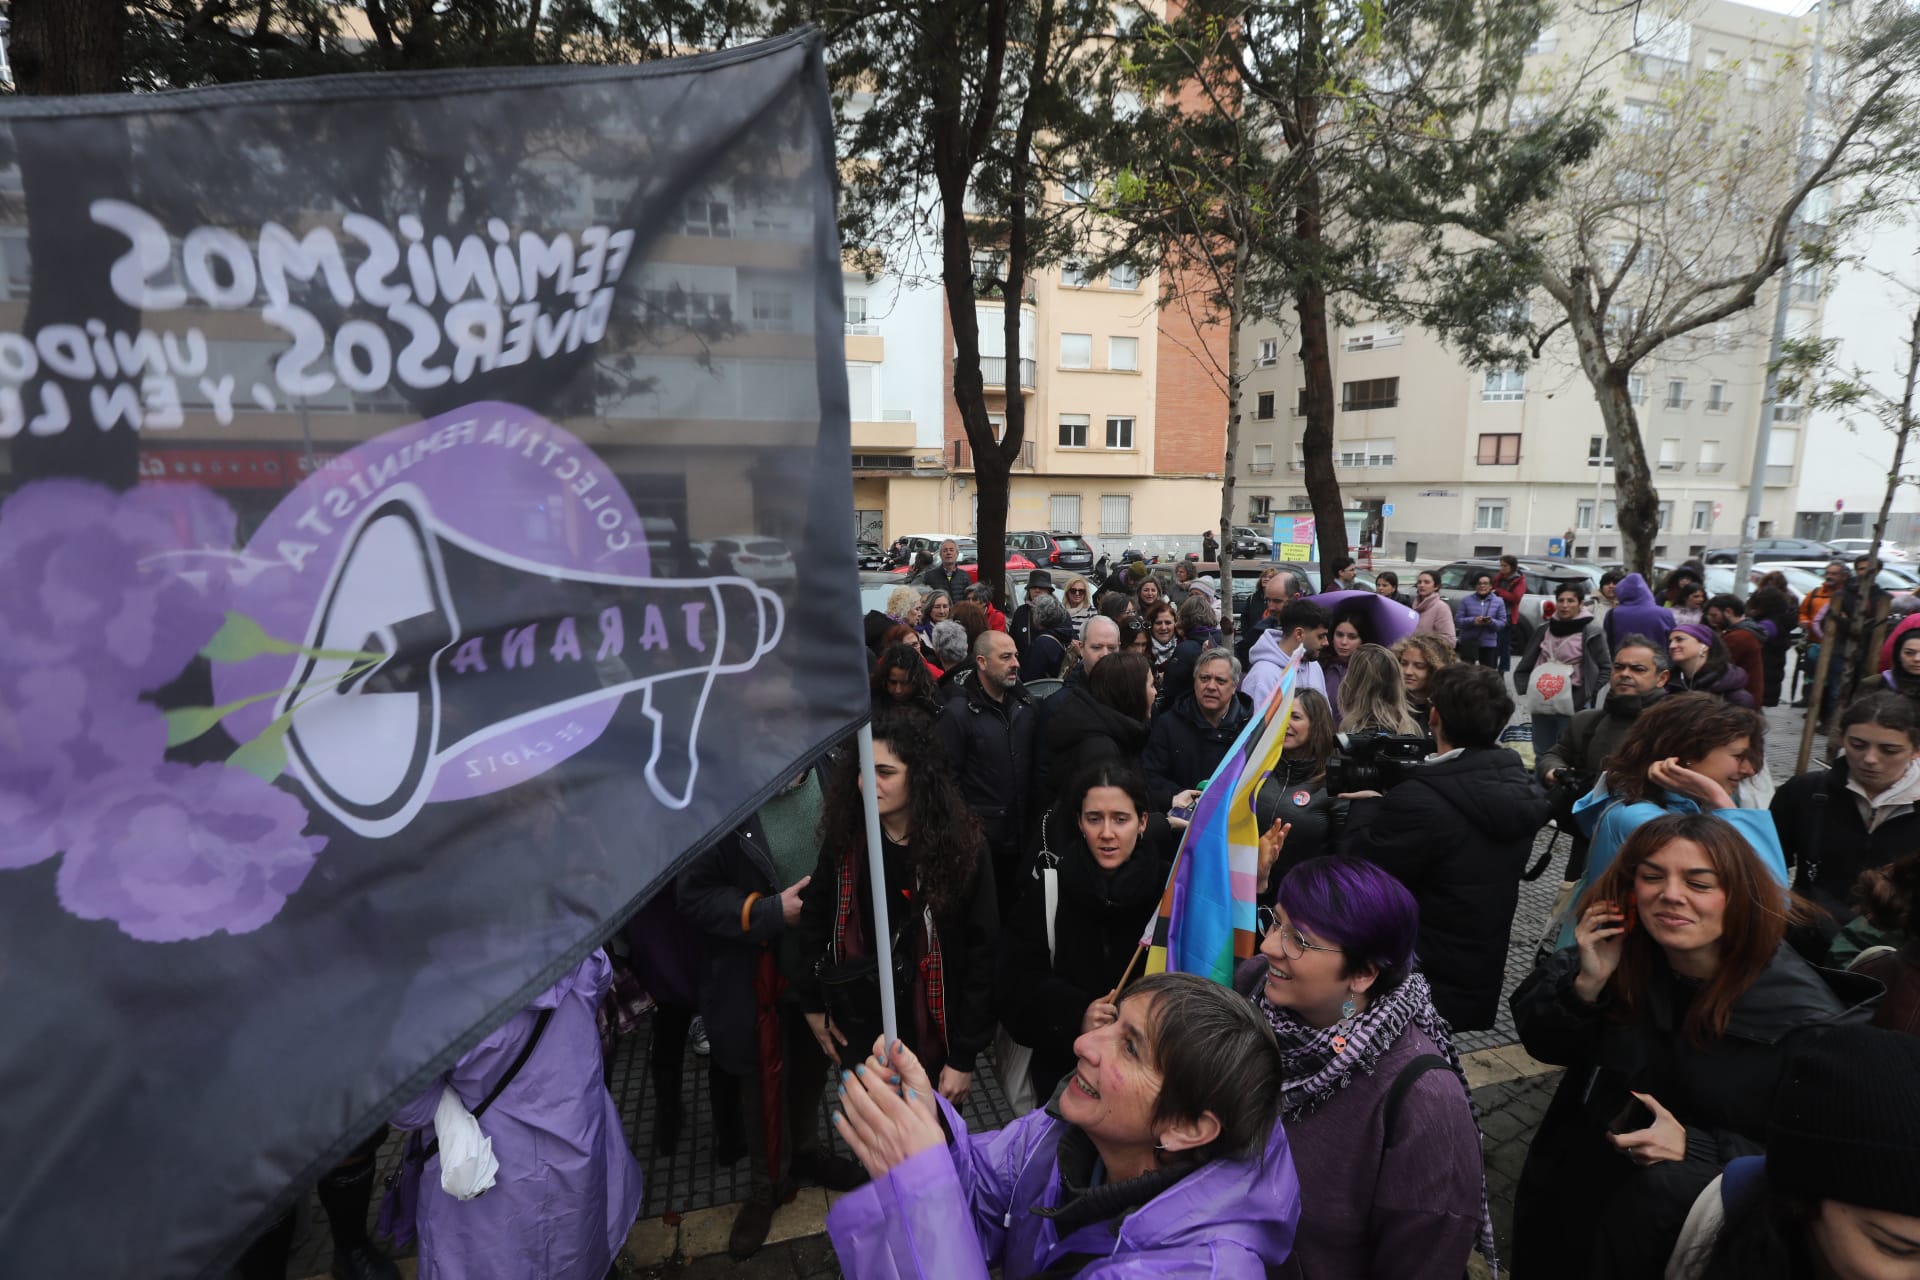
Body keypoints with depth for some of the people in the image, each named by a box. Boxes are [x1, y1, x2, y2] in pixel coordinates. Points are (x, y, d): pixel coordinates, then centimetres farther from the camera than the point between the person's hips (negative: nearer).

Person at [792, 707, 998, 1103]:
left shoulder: (960, 848, -17)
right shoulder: (844, 838, -9)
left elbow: (981, 955, -13)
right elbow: (813, 919, 3)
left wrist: (964, 1055, -12)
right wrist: (813, 1003, 3)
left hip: (929, 1034, -3)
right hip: (856, 1027, 3)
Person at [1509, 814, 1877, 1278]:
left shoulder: (1801, 1015, -18)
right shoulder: (1618, 952, -10)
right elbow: (1544, 1043, -4)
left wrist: (1695, 1147, -21)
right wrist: (1586, 984, -22)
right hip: (1590, 1169, 2)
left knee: (1662, 1190, -29)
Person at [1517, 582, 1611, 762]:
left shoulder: (1591, 631, -5)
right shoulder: (1545, 629, 8)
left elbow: (1606, 668, -2)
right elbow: (1526, 665, 17)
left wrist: (1587, 694, -9)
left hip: (1573, 704, -5)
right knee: (1542, 754, 13)